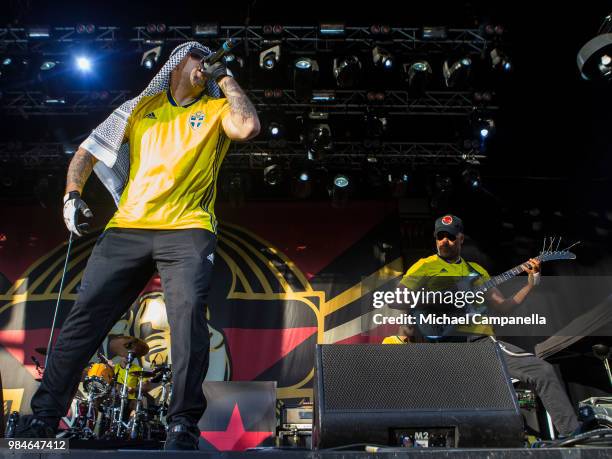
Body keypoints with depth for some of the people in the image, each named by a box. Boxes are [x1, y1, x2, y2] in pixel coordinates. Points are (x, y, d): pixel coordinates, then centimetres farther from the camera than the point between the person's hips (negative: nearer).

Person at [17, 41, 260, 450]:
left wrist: (225, 77, 3)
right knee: (86, 313, -2)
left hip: (187, 230, -2)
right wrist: (73, 192, 4)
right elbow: (88, 151, 21)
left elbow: (248, 127, -10)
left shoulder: (216, 109, 14)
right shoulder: (141, 107, 20)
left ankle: (184, 424, -15)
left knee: (188, 311, -23)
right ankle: (44, 416, 8)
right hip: (127, 229, 3)